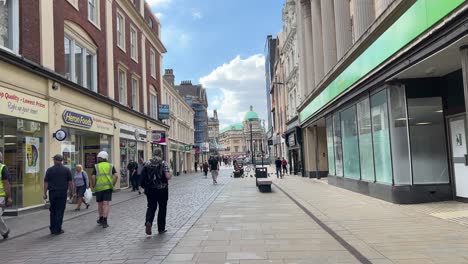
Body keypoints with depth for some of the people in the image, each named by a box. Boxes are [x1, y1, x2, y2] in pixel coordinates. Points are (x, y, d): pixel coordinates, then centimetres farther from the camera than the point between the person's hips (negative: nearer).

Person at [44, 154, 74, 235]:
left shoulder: (49, 170, 1)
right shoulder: (67, 170, 0)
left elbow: (46, 183, 1)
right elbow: (70, 182, 1)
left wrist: (45, 193, 7)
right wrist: (73, 192, 7)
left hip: (52, 193, 1)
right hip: (62, 193, -1)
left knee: (53, 211, 13)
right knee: (60, 211, 3)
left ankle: (52, 229, 17)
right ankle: (57, 229, 3)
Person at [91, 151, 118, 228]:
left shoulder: (96, 166, 2)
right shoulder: (110, 166, 5)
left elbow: (93, 177, -8)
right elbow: (116, 176, -5)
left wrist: (93, 186, 4)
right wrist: (113, 184, 4)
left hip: (99, 188, 0)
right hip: (108, 187, 0)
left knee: (100, 204, 16)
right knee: (106, 204, -1)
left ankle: (101, 219, 31)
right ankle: (104, 221, -7)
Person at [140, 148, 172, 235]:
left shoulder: (147, 163, 2)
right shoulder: (163, 163, -8)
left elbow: (143, 176, 4)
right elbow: (168, 176, -17)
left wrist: (145, 186, 16)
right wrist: (170, 174, 4)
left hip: (150, 189, 3)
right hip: (162, 189, -3)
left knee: (151, 207, 13)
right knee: (162, 208, 10)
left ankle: (148, 222, -13)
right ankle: (161, 229, 17)